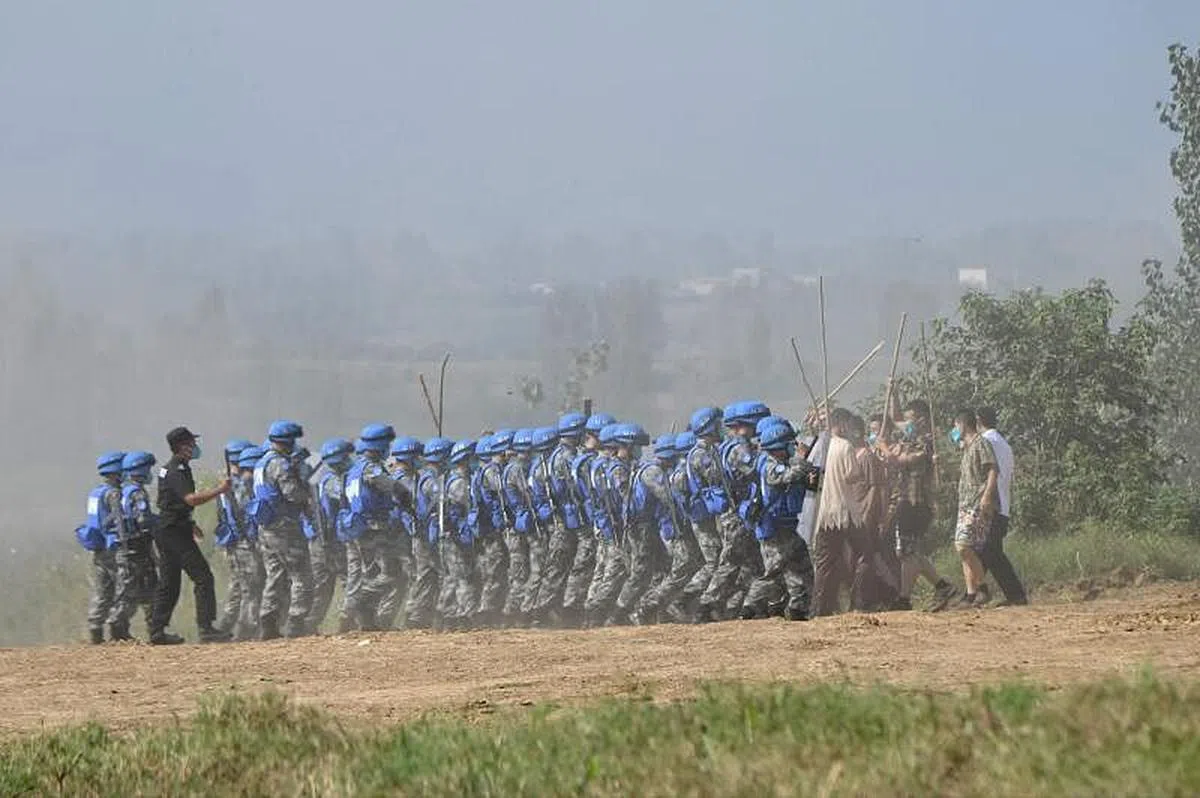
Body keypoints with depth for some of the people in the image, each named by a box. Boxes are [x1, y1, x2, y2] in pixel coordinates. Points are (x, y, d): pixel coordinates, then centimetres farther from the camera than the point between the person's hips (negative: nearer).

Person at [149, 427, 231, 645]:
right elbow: (191, 499, -27)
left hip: (165, 531, 11)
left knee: (169, 583, 13)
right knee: (203, 577, -10)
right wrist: (219, 490, -23)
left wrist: (189, 524, 29)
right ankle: (206, 628, -14)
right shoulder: (177, 470, -15)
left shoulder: (169, 468, 18)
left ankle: (157, 631, 13)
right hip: (175, 532, -11)